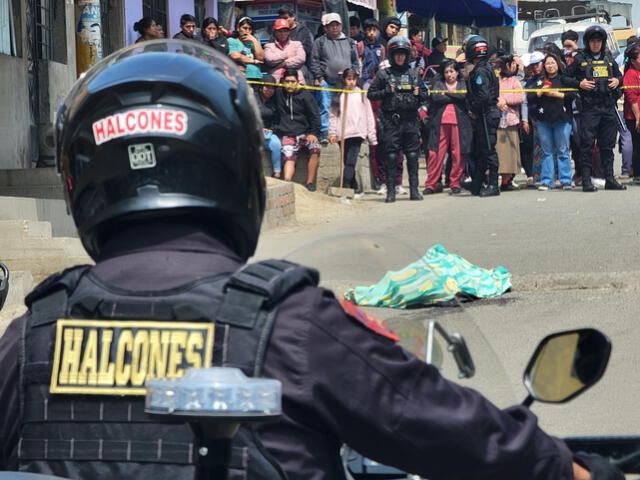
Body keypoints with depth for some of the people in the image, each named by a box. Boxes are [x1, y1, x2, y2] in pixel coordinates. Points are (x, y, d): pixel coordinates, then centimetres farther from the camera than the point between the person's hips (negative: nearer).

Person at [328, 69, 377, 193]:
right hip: (342, 134, 2)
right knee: (347, 162, 6)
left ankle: (345, 187, -22)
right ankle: (354, 187, 13)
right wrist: (332, 133, -1)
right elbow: (333, 115, 8)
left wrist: (372, 136, 4)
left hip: (357, 132, -2)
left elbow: (369, 115, 8)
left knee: (351, 162, -14)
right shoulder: (338, 96, 10)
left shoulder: (361, 94, 8)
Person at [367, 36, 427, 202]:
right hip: (391, 119, -2)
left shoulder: (413, 74, 13)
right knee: (391, 156, -2)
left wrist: (419, 94, -3)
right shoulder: (384, 74, 5)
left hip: (411, 120, 2)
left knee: (412, 155, 2)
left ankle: (414, 190, 7)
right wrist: (387, 92, -10)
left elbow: (425, 96, 19)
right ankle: (391, 191, 1)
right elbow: (371, 94, 5)